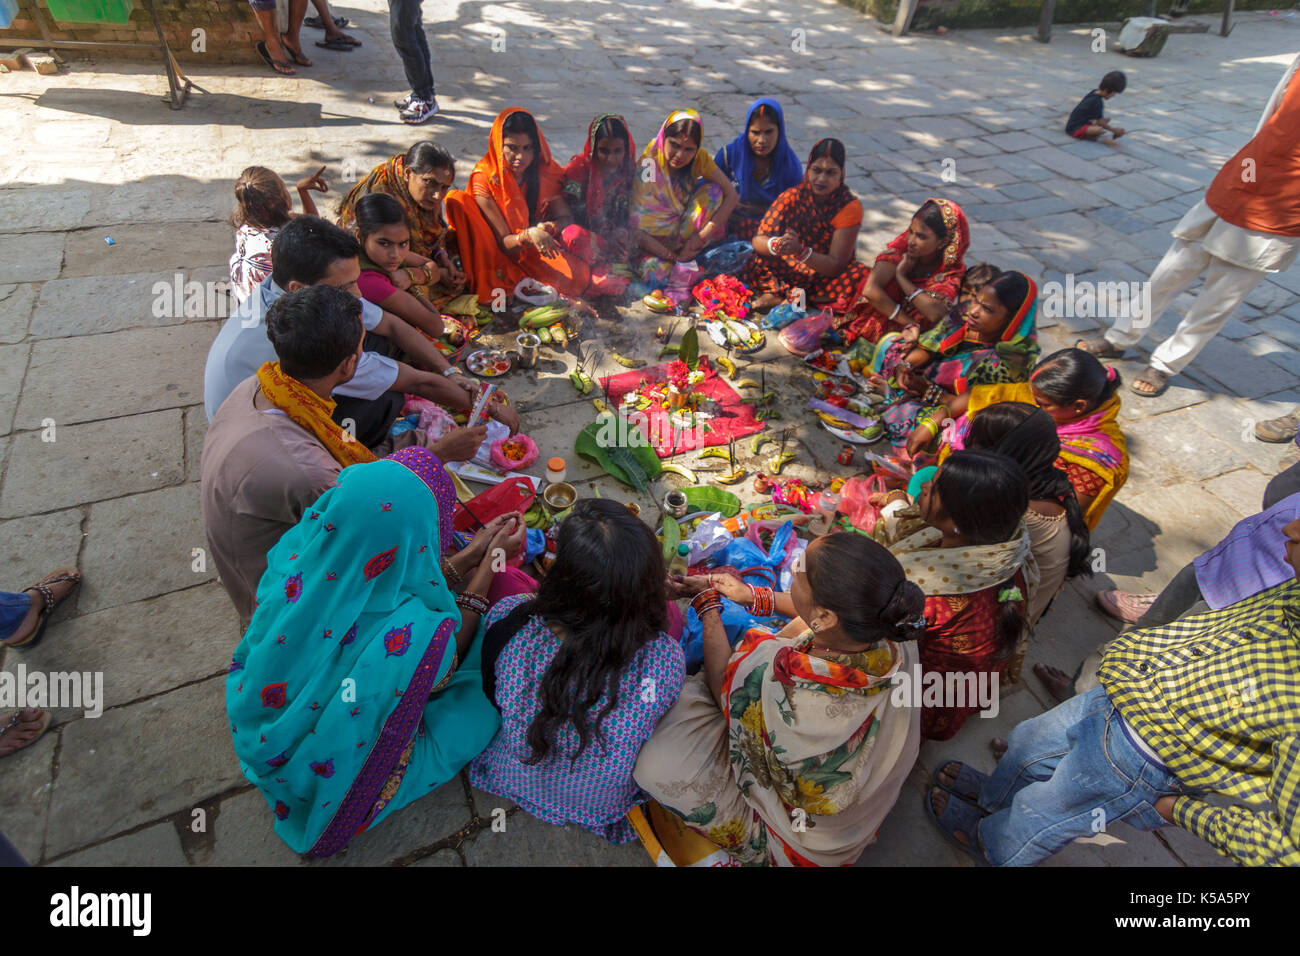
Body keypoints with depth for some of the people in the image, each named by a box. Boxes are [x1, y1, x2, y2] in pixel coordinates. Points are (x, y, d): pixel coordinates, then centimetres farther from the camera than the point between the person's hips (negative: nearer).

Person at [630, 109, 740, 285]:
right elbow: (633, 225, -22)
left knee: (714, 190, -17)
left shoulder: (699, 158, -9)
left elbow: (732, 195, -15)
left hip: (685, 230, 4)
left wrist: (700, 237, -25)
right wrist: (672, 257, -26)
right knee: (656, 275, -33)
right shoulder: (647, 166, -20)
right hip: (655, 242, -4)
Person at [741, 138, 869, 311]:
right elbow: (758, 239, -12)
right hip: (788, 269, 0)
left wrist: (801, 250, -38)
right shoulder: (792, 197, -8)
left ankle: (780, 295, -24)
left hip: (826, 275, 0)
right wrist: (776, 245, -37)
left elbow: (835, 266, -20)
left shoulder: (850, 207, -15)